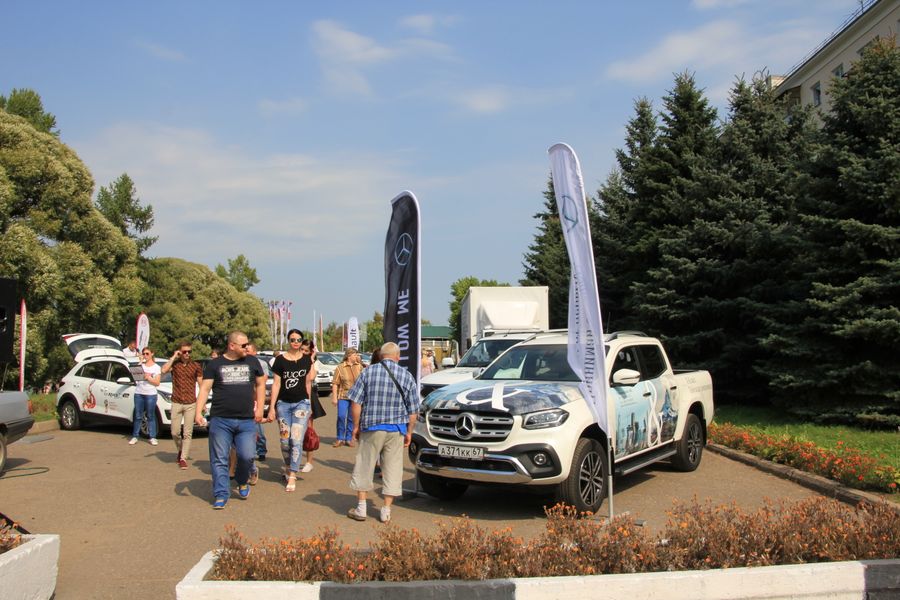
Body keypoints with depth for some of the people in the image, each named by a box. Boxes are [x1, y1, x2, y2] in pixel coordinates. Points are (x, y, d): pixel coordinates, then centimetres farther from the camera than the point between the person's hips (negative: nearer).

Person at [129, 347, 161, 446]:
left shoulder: (156, 367, 7)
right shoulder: (140, 365, 12)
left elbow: (157, 382, 1)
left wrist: (149, 378, -14)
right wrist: (140, 361, -6)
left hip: (150, 394, -2)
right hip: (138, 393, 2)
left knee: (150, 416, 0)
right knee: (138, 416, 4)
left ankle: (152, 437, 2)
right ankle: (135, 436, 9)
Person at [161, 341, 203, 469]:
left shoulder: (196, 366, 2)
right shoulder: (174, 363, 2)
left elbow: (201, 385, 4)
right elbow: (164, 370, -19)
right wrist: (173, 356, -11)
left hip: (191, 404, -1)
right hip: (176, 403, 1)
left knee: (187, 433, -1)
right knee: (175, 432, 6)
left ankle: (183, 458, 6)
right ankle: (181, 450, 33)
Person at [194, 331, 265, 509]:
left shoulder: (252, 362, 10)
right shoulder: (214, 364, 5)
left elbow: (260, 384, 17)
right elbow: (204, 389, 1)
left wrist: (259, 408, 8)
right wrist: (198, 412, -11)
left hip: (247, 421, 1)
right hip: (220, 420, -1)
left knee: (247, 456, -6)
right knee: (219, 460, 1)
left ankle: (242, 482, 23)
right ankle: (221, 495, 11)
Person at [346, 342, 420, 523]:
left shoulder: (368, 372, -2)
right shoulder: (407, 377, 1)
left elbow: (356, 402, -4)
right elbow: (413, 411, 3)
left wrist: (356, 426, 5)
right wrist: (409, 432, 13)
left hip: (371, 428, -1)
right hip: (397, 430, 1)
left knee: (364, 467, 11)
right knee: (393, 469, 9)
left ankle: (360, 509, 17)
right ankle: (386, 511, 12)